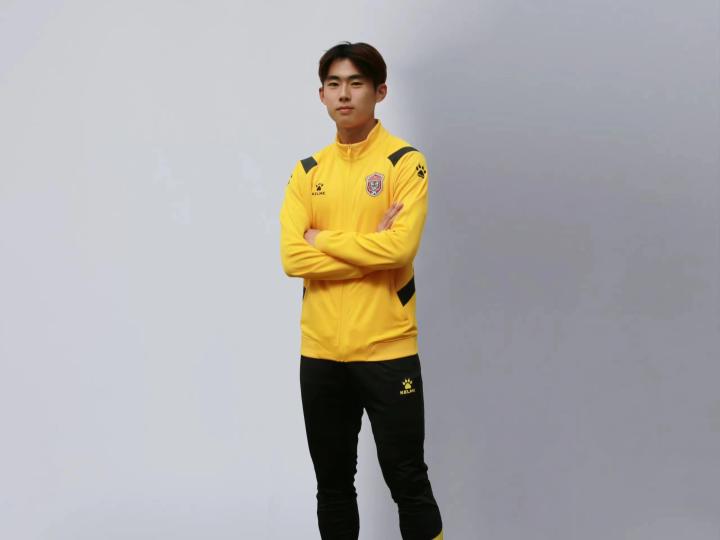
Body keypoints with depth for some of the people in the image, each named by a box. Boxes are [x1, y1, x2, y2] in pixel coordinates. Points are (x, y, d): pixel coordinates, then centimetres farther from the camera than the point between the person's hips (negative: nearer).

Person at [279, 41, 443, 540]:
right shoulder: (308, 172, 8)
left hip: (387, 349, -4)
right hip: (320, 351, 4)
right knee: (333, 483, 14)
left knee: (407, 482, 4)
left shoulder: (405, 162, -4)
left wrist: (323, 239, -9)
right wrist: (370, 246, -12)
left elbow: (401, 246, -19)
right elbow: (293, 258, -5)